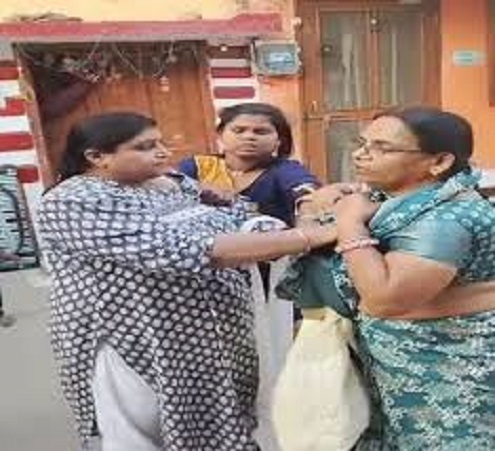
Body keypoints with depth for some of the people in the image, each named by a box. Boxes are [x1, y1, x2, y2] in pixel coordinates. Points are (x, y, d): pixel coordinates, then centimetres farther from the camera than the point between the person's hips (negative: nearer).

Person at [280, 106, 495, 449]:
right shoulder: (393, 196, 1)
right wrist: (329, 207, -6)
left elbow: (385, 299, -35)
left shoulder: (447, 218, -27)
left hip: (451, 365, -8)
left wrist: (349, 224, -25)